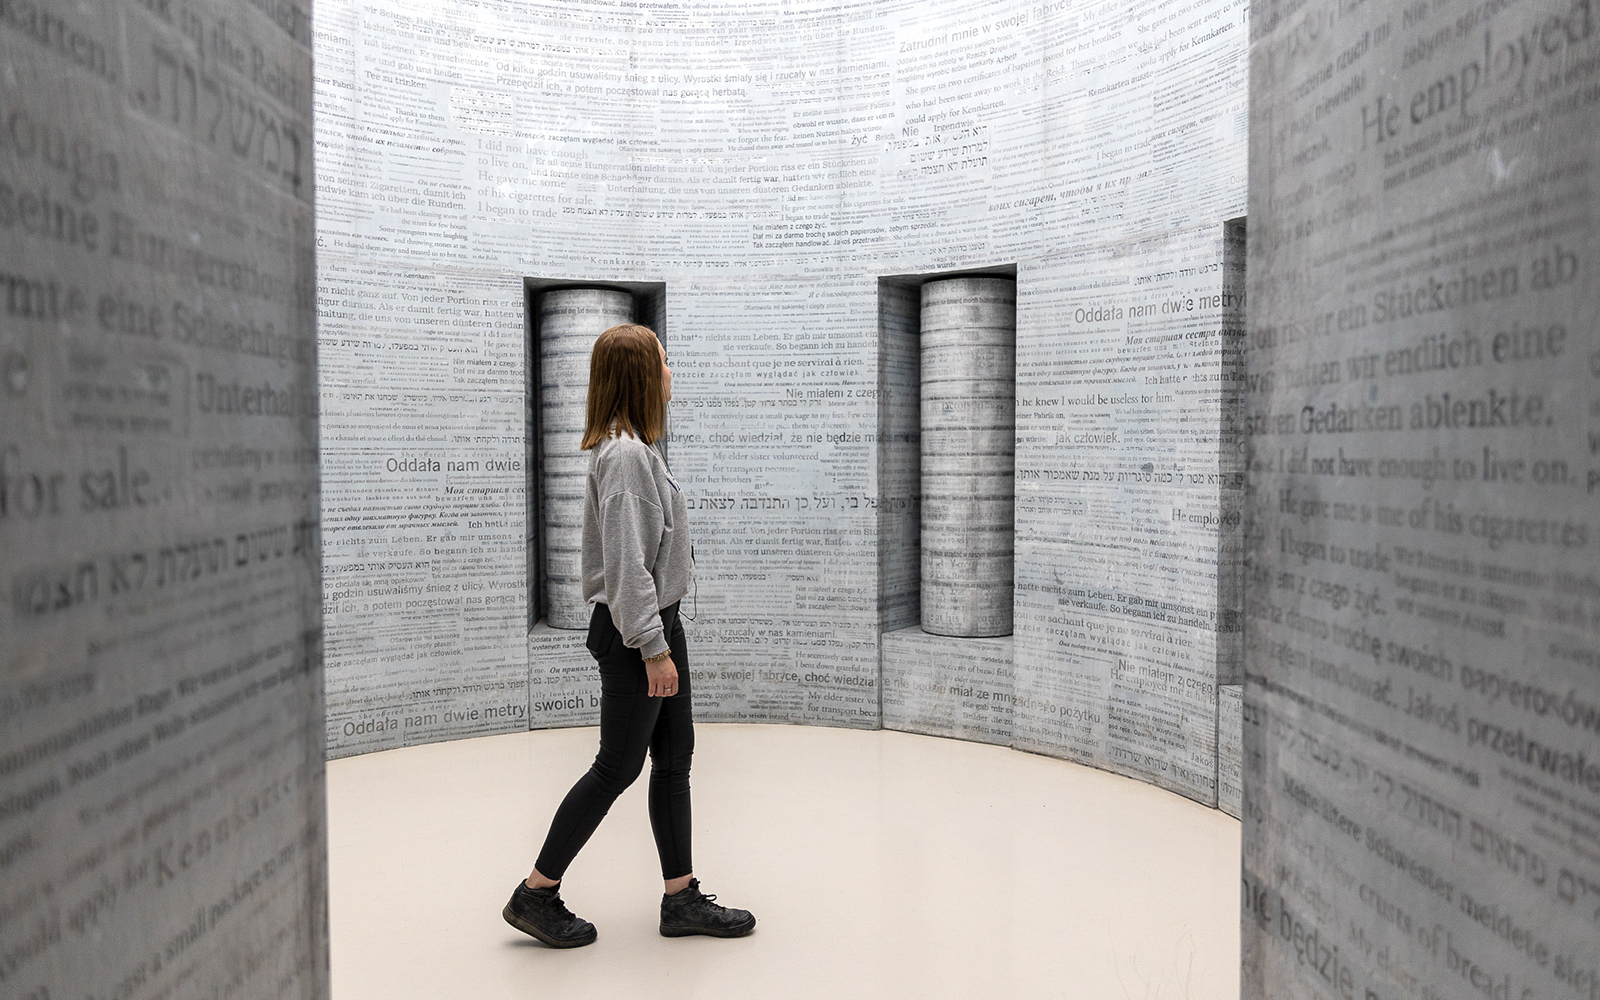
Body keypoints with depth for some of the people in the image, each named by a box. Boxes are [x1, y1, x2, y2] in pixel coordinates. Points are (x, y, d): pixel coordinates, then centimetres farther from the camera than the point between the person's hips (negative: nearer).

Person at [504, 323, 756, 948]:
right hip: (634, 633, -10)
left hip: (659, 620, 10)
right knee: (618, 767, 1)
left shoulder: (631, 448, 12)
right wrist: (652, 648, -21)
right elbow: (627, 562, -23)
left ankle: (681, 898, 22)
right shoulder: (626, 455, -20)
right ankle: (536, 895, 15)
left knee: (674, 759, 13)